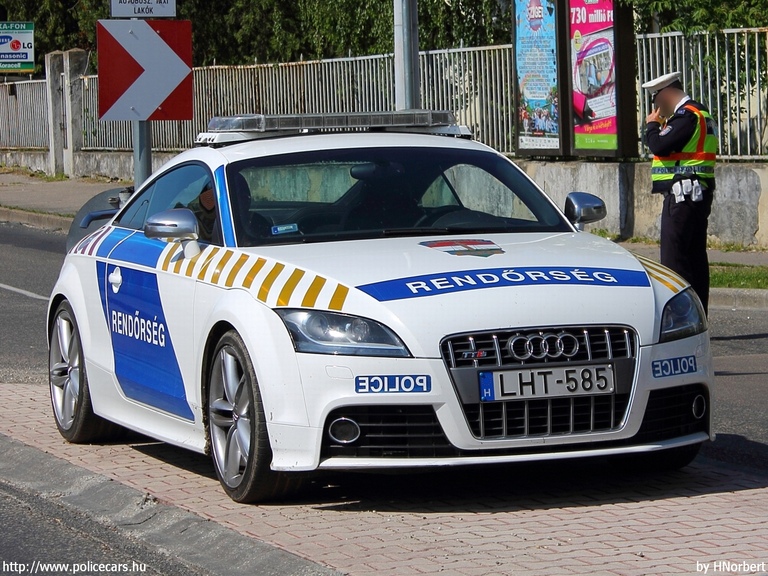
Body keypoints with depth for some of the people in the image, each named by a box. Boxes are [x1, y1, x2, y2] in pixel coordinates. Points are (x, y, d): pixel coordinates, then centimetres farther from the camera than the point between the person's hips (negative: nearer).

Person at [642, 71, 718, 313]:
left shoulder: (686, 115, -13)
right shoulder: (700, 113, 20)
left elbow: (659, 146, -21)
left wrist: (652, 125, -3)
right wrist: (660, 126, 10)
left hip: (682, 193, -10)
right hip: (699, 192, 10)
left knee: (674, 256, -10)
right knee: (695, 255, 11)